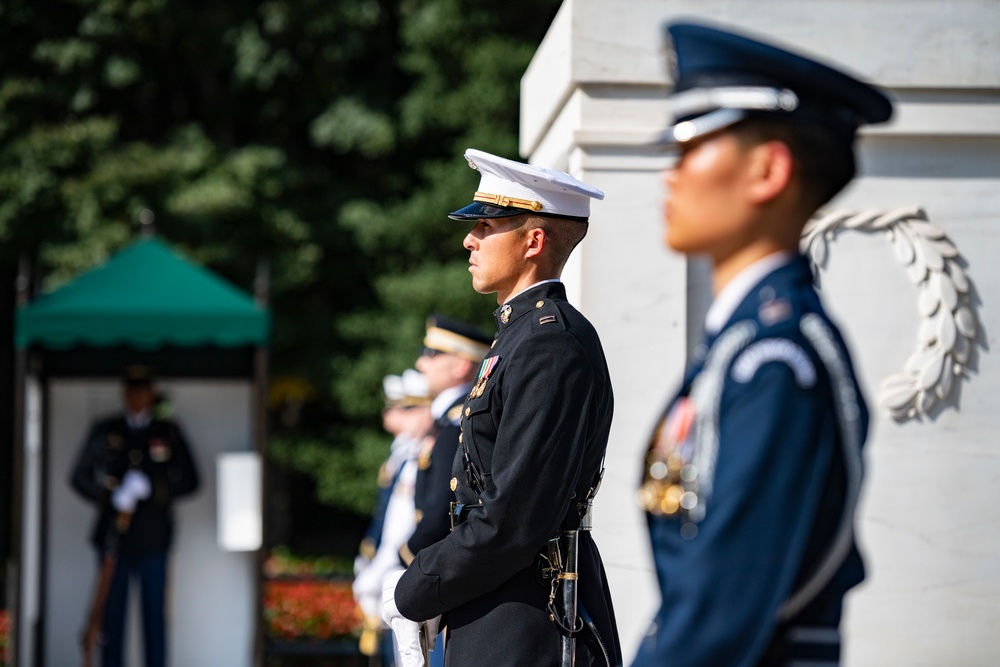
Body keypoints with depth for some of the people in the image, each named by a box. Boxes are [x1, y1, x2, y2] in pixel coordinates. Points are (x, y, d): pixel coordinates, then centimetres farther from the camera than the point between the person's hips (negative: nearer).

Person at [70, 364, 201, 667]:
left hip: (152, 538, -1)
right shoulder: (104, 431, 9)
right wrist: (111, 497, -5)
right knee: (112, 612, 1)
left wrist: (150, 489, -10)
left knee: (154, 612, 0)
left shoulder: (168, 432, 7)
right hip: (113, 537, 1)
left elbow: (189, 480, 4)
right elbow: (80, 477, 11)